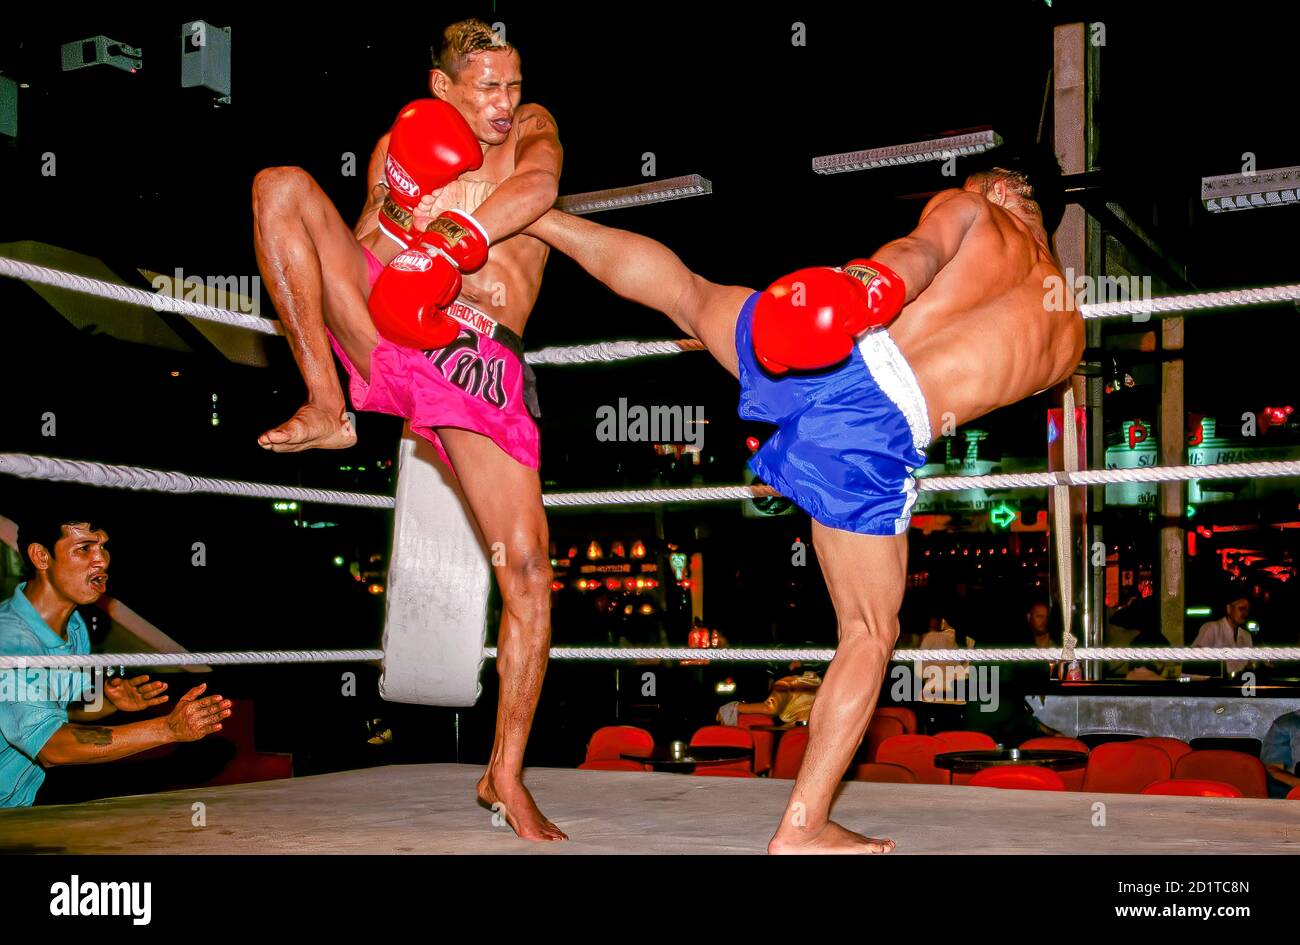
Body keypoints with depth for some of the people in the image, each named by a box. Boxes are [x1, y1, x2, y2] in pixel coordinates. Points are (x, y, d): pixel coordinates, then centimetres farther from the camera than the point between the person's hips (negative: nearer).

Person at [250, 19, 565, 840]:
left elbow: (540, 185, -10)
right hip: (384, 337, 1)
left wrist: (453, 242, -23)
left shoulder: (530, 130, 13)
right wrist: (399, 219, -7)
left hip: (481, 367, -1)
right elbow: (364, 248, 15)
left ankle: (506, 776, 6)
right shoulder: (400, 145, 17)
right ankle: (326, 409, -16)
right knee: (282, 185, -14)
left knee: (529, 573, -9)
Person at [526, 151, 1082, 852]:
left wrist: (870, 284, -25)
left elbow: (922, 249, -4)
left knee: (683, 288, 29)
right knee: (869, 636, 11)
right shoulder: (1067, 337, 25)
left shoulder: (970, 209, 18)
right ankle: (801, 828, 10)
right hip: (878, 432, -1)